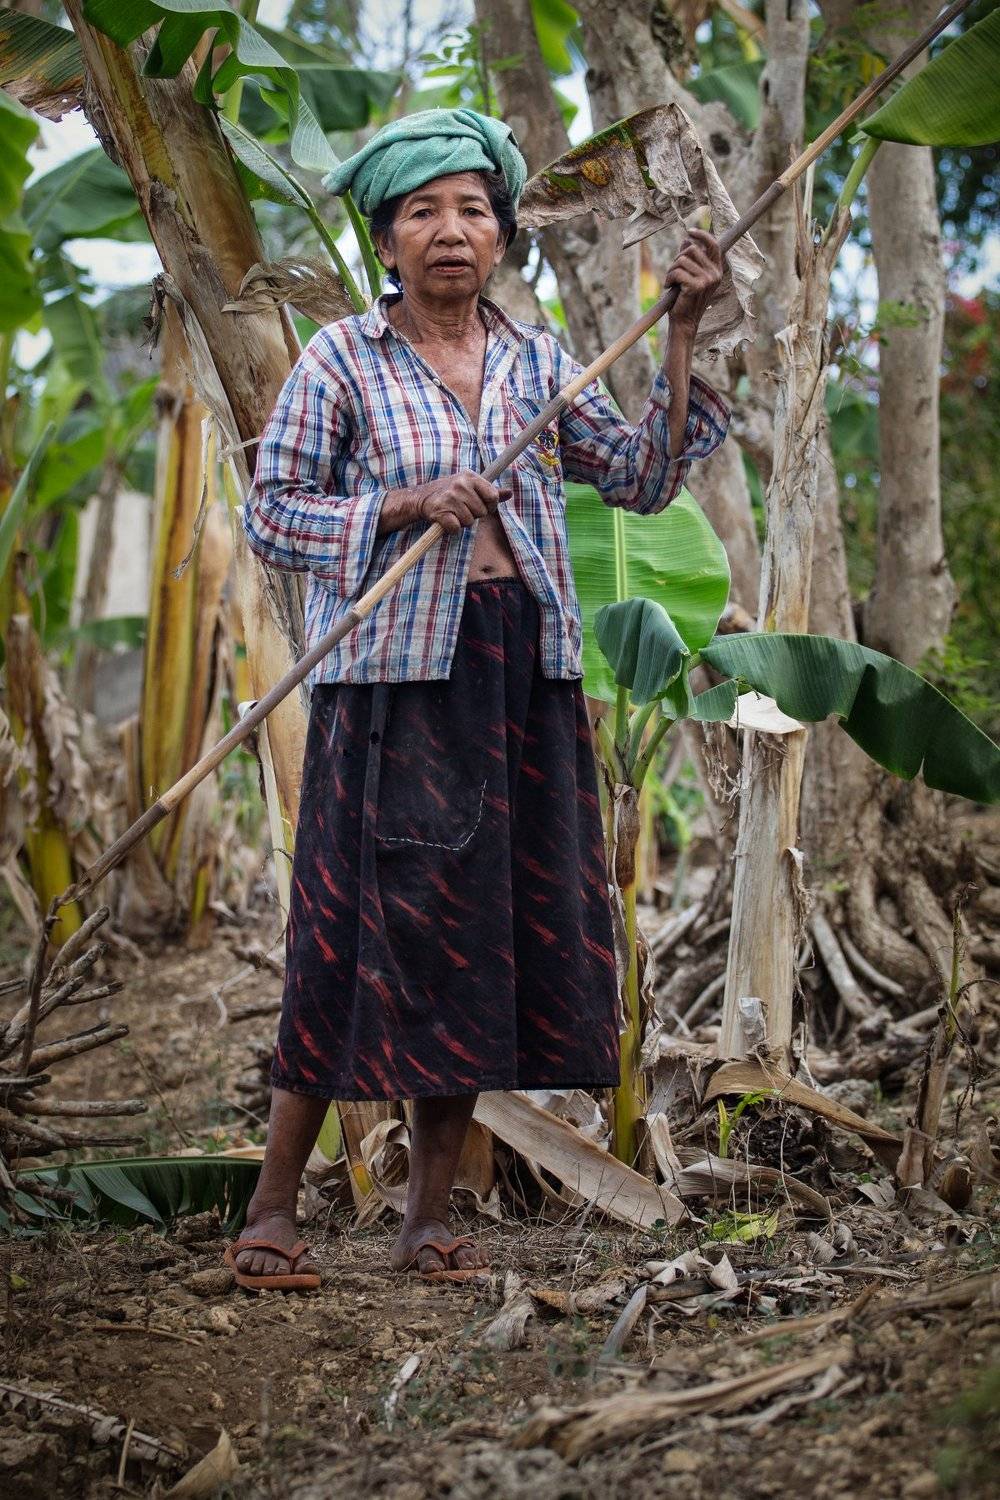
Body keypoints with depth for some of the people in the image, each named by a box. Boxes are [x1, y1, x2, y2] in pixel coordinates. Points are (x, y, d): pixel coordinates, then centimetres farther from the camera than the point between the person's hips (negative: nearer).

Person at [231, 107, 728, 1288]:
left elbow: (643, 479, 8)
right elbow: (269, 515, -2)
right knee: (365, 932, -5)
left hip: (522, 674, 5)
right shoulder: (343, 360, -1)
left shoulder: (534, 360, 12)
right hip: (393, 674, -4)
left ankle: (430, 1216, 16)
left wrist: (682, 338, 1)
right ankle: (273, 1207, 7)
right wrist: (405, 505, -14)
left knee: (492, 935, 5)